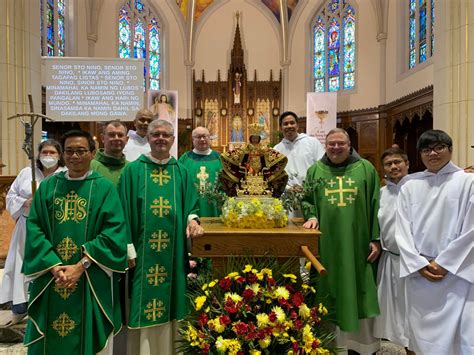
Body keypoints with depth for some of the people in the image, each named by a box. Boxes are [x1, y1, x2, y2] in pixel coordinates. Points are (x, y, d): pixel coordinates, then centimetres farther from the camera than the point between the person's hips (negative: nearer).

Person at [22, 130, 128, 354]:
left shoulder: (104, 188, -2)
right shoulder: (47, 187, 7)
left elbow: (113, 233, -10)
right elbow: (34, 229, 0)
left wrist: (81, 266, -17)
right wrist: (54, 266, -13)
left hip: (91, 282, -2)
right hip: (50, 280, 3)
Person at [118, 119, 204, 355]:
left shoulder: (181, 172, 9)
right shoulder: (133, 170, 0)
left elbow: (190, 205, 13)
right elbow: (125, 211, -3)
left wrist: (192, 220, -9)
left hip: (172, 253, 3)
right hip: (142, 251, -2)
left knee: (168, 310, 11)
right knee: (142, 307, 3)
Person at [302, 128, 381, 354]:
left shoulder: (365, 169, 4)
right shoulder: (315, 171, 7)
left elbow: (375, 206, 3)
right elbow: (306, 200, 12)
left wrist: (376, 238, -2)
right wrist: (311, 216, -9)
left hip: (357, 244, 0)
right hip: (326, 245, 1)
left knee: (359, 295, 8)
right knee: (329, 293, 8)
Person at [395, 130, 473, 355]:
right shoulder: (410, 187, 8)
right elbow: (402, 230, 5)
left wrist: (444, 263, -8)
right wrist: (419, 264, -6)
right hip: (419, 272, 3)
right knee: (423, 335, 9)